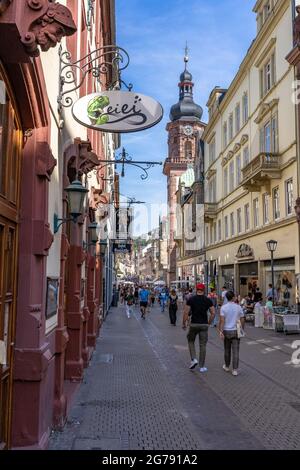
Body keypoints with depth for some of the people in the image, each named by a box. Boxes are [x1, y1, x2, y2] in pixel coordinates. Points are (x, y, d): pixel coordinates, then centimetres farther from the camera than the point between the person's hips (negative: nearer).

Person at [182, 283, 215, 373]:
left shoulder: (191, 299, -4)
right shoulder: (208, 300, 1)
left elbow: (186, 313, -6)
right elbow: (213, 313, -1)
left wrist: (184, 323, 5)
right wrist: (209, 323, 11)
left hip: (194, 324, -1)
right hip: (204, 325, 1)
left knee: (191, 341, 21)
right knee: (203, 345, 8)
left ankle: (193, 359, 5)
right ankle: (202, 366, 12)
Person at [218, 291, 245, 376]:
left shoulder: (223, 307, -7)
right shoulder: (238, 307, -3)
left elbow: (222, 320, -15)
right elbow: (242, 320, 1)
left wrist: (220, 331, -14)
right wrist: (242, 330, 16)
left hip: (226, 331, 0)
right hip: (236, 331, 0)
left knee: (227, 350, 16)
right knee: (235, 351, 1)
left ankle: (227, 366, 30)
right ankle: (235, 370, -1)